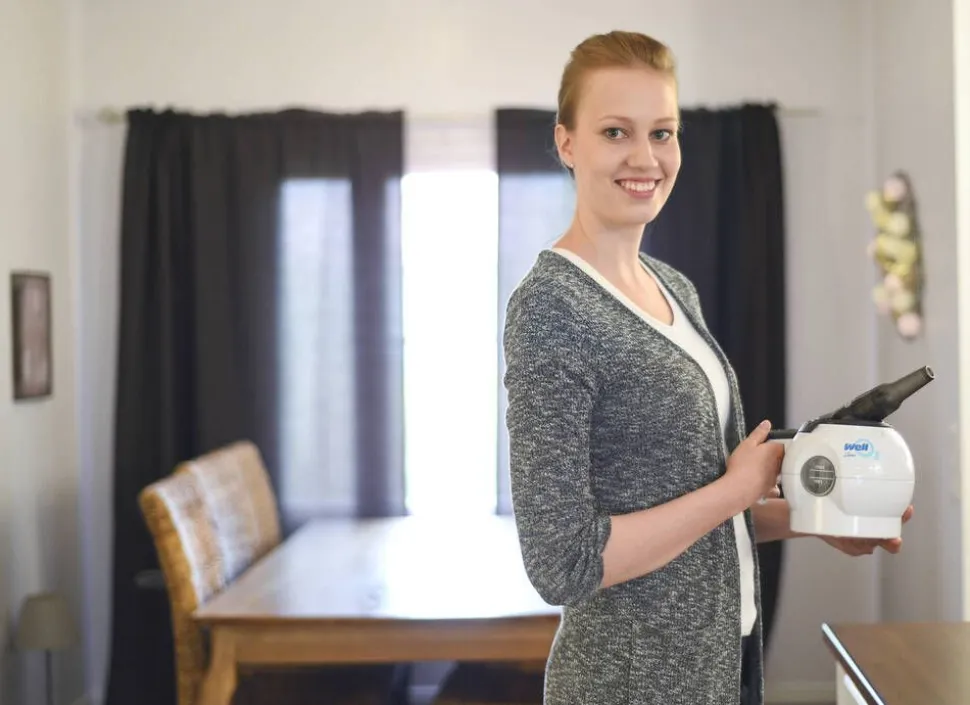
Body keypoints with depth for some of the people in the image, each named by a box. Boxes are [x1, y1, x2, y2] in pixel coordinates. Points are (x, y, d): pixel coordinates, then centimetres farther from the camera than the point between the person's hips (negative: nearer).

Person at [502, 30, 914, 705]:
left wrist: (806, 516, 0)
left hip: (726, 651, 7)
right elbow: (564, 565, -22)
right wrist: (735, 489, -16)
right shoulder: (549, 308, -19)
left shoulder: (677, 288, 5)